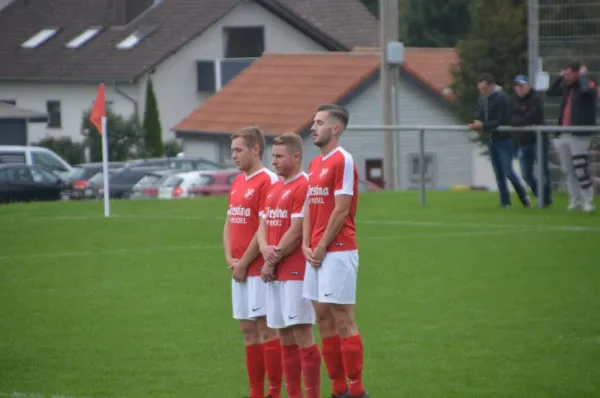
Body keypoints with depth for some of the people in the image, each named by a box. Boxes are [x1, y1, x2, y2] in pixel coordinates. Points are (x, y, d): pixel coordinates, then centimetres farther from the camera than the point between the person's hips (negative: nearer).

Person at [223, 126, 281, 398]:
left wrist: (243, 263, -12)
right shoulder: (237, 183, 15)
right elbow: (229, 223, 16)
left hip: (259, 268, -8)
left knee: (266, 329, -6)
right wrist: (230, 259, 1)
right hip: (239, 270, 8)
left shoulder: (267, 181, -12)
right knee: (248, 331, 10)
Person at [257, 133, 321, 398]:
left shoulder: (303, 186, -10)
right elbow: (263, 225, 16)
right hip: (275, 274, 9)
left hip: (295, 273, -9)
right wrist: (265, 250, -5)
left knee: (302, 334, -9)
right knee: (286, 340, 9)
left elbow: (296, 231, -14)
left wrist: (273, 261, -8)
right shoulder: (274, 189, 18)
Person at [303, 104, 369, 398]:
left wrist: (321, 248, -13)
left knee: (342, 320, -7)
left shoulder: (343, 161, -11)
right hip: (317, 252, 9)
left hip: (337, 251, -9)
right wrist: (306, 246, 4)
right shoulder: (315, 164, 16)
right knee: (323, 320, 10)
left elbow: (341, 210, -15)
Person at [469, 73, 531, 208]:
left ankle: (524, 197, 7)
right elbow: (481, 117, 12)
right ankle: (505, 201, 13)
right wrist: (477, 125, -10)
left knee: (508, 171, -9)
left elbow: (502, 121, -23)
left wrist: (483, 125, -26)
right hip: (491, 140, 7)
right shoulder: (483, 99, 7)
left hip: (504, 139, -7)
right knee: (499, 173, 8)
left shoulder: (501, 98, -17)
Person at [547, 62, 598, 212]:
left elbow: (587, 89, -31)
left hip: (580, 134, -8)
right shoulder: (566, 87, 13)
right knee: (568, 170, 9)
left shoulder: (587, 85, -8)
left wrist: (583, 75, -15)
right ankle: (575, 200, 17)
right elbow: (550, 92, 22)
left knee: (580, 168, -9)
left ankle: (588, 201, 0)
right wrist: (560, 77, 13)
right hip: (564, 134, 8)